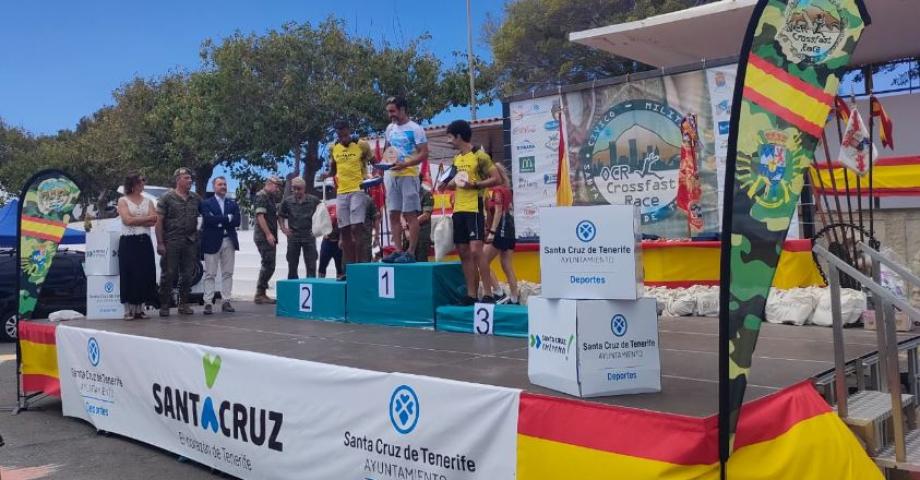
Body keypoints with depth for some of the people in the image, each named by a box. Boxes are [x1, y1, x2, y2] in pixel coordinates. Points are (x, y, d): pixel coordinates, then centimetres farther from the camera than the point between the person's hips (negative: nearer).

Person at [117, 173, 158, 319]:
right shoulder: (123, 201, 3)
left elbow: (153, 222, -1)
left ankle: (139, 309, 9)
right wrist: (147, 218, -7)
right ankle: (128, 310, 1)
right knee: (128, 275, -4)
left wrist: (135, 220, -10)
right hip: (128, 242, -3)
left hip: (144, 241, 3)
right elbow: (127, 220, -12)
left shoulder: (148, 202, 13)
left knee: (144, 274, 1)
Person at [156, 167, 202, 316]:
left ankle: (183, 304, 17)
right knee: (169, 274, -2)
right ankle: (164, 305, 6)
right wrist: (160, 243, -10)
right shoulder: (167, 198, -1)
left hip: (191, 242, 4)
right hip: (172, 242, -4)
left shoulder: (195, 198, 11)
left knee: (187, 275, 8)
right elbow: (159, 221, -4)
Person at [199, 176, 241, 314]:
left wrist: (219, 221, -9)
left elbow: (237, 221, 0)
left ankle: (226, 301, 11)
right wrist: (227, 218, -10)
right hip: (212, 242, -4)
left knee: (227, 273, 6)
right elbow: (208, 219, -15)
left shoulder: (233, 204, 13)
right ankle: (208, 302, 0)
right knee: (210, 274, -2)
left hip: (229, 242, 4)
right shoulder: (206, 203, 3)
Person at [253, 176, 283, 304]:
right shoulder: (261, 196, -10)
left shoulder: (271, 197, 20)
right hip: (264, 237, -10)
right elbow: (260, 216, -19)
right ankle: (260, 294, -6)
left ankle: (261, 293, 18)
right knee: (268, 265, -11)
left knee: (268, 265, 12)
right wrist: (268, 234, -24)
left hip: (269, 237, 10)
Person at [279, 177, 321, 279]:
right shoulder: (287, 201, 2)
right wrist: (283, 228, 1)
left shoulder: (314, 200, -3)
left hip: (309, 236, -1)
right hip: (293, 236, 2)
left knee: (311, 265, 0)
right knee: (292, 265, 9)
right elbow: (281, 216, 13)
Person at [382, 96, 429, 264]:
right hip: (391, 175, 7)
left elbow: (424, 154, -12)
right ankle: (398, 250, 11)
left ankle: (410, 253, -4)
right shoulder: (390, 129, 14)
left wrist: (404, 164, -22)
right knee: (394, 214, 6)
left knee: (411, 215, -5)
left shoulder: (415, 129, -7)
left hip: (408, 175, -7)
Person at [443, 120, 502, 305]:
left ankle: (488, 294, -11)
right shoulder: (456, 159, 16)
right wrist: (449, 184, 9)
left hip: (474, 209, -8)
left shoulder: (479, 155, -7)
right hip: (458, 210, 8)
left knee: (475, 250, -15)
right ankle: (471, 294, 11)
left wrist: (475, 184, -18)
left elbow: (497, 179, -8)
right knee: (464, 253, 6)